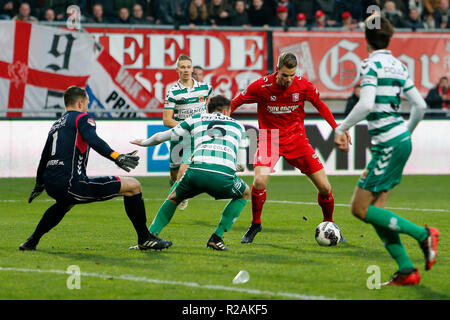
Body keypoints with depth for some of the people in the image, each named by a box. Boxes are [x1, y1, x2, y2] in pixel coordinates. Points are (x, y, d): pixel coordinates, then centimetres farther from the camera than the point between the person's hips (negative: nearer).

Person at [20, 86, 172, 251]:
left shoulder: (56, 125, 26)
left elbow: (44, 157, 37)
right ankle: (145, 239, -5)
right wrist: (116, 157, -33)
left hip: (51, 186, 9)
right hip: (71, 185, -9)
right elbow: (93, 141, -20)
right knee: (133, 186, -4)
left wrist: (39, 185, 51)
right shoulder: (82, 118, 2)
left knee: (65, 202, 46)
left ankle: (32, 241, 41)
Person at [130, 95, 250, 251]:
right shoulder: (238, 126, 30)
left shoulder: (196, 119, 28)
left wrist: (144, 143, 55)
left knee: (174, 198, 32)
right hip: (224, 175, -1)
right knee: (245, 193, 31)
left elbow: (162, 136, 35)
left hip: (196, 172, 1)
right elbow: (241, 166, 28)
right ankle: (217, 238, 21)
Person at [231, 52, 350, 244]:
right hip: (269, 139, -2)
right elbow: (235, 103, -2)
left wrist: (336, 127, -1)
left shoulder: (303, 86, -9)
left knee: (324, 187, -4)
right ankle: (255, 225, -1)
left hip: (297, 139, 2)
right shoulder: (261, 86, -15)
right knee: (259, 181, -26)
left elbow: (320, 105, 8)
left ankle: (328, 224, 23)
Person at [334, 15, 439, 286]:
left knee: (361, 209, -3)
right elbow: (420, 105, 15)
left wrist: (341, 128, -13)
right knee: (375, 209, 10)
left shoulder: (372, 64, -12)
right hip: (401, 139, 9)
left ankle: (423, 234, -5)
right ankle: (407, 270, 5)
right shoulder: (398, 66, 12)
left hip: (389, 145, -9)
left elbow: (366, 104, -24)